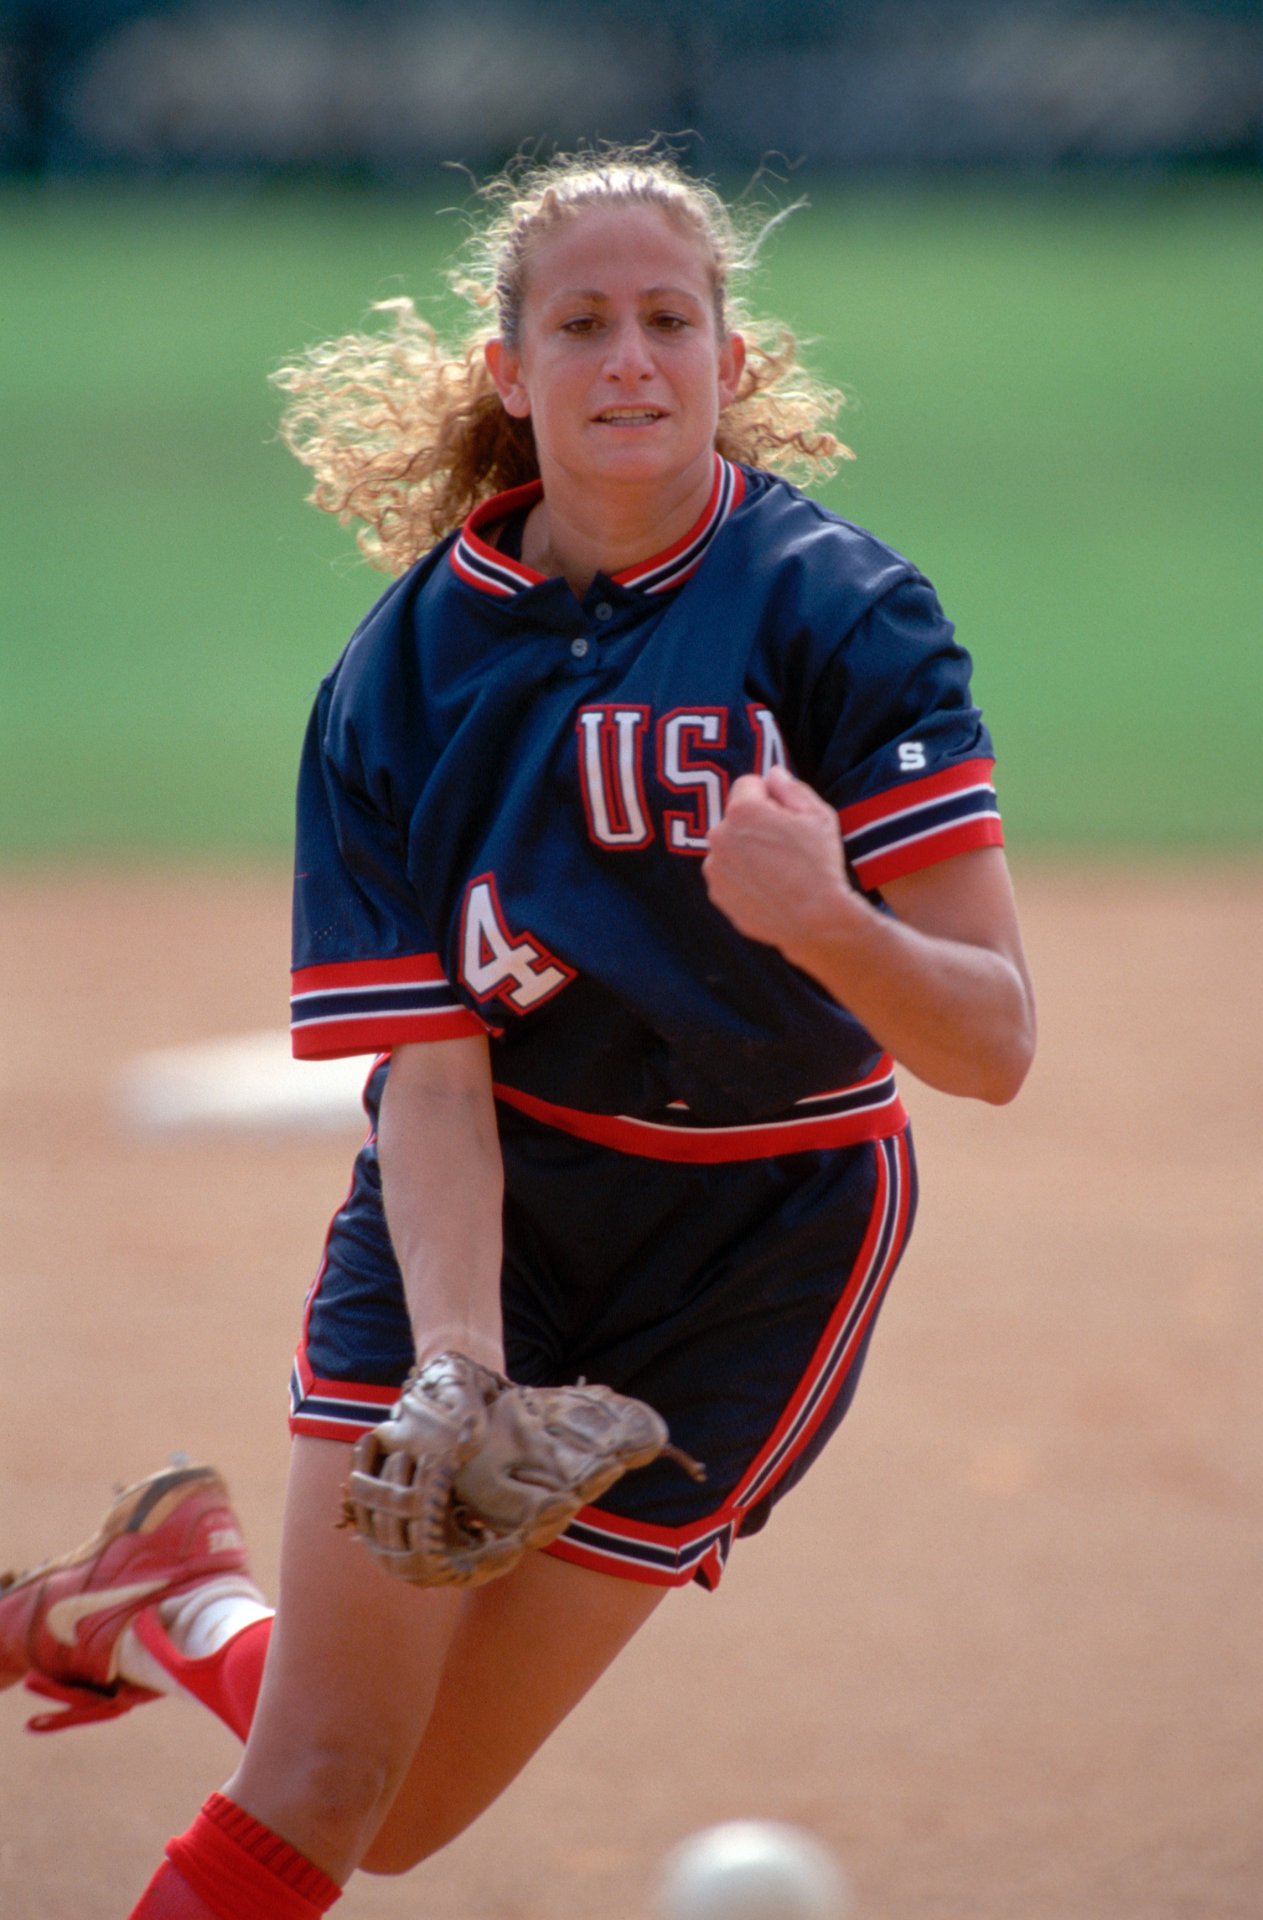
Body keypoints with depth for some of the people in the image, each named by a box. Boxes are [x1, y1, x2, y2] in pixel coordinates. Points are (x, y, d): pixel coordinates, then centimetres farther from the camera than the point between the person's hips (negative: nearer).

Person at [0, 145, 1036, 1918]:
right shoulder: (410, 665, -8)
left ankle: (185, 1618, 33)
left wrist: (830, 922, -43)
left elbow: (993, 1045, -21)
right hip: (483, 1213, 1)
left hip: (757, 1243, -1)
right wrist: (456, 1369, -31)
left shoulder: (841, 612, -15)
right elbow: (429, 1070, -13)